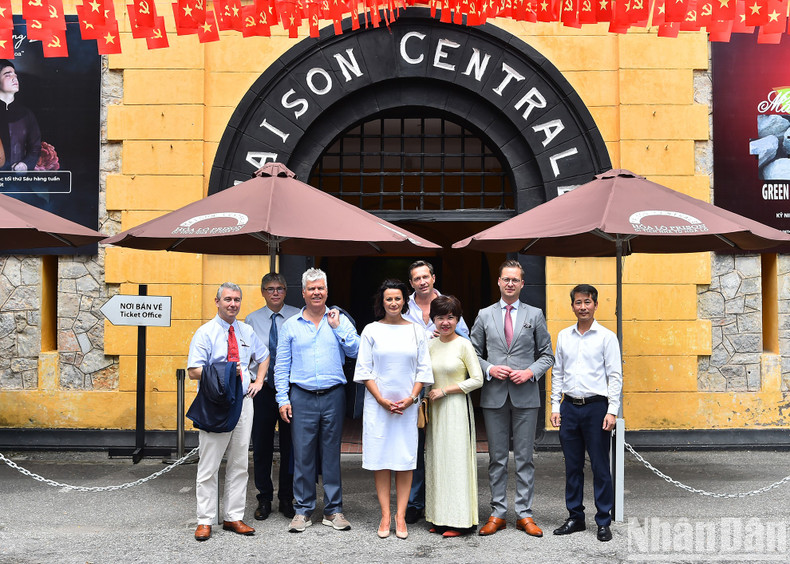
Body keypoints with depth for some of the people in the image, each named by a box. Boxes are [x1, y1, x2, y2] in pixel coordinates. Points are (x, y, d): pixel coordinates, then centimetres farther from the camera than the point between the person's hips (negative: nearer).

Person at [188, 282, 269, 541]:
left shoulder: (247, 331, 11)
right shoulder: (205, 333, -4)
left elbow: (263, 356, 28)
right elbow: (193, 371, -11)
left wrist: (259, 380, 13)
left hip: (243, 403, 5)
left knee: (239, 464, 9)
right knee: (209, 466, 0)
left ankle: (234, 518, 18)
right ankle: (205, 521, 10)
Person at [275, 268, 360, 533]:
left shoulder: (339, 320, 8)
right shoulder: (291, 325, 8)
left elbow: (356, 351, -2)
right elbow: (281, 366, 6)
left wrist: (338, 328, -8)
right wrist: (283, 399, -1)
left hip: (333, 396, 0)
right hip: (302, 397, 0)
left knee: (332, 453, 5)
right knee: (302, 454, 1)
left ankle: (333, 509, 14)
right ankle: (303, 509, 12)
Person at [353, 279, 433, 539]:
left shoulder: (416, 331, 6)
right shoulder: (371, 331, 2)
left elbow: (423, 368, 6)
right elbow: (364, 370, 0)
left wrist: (412, 398, -7)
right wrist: (382, 400, -8)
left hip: (408, 404, 1)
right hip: (377, 404, -1)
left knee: (405, 459, 1)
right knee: (381, 458, 1)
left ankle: (400, 516, 8)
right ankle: (385, 516, 9)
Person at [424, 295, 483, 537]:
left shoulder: (464, 345, -7)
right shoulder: (430, 346, 9)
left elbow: (477, 380, -10)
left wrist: (445, 390, -12)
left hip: (457, 408, -5)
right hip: (435, 409, 6)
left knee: (457, 458, -3)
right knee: (437, 459, 7)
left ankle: (458, 520, 5)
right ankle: (439, 517, 15)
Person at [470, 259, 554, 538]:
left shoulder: (535, 315, 6)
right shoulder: (484, 316, 8)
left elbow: (547, 355, 8)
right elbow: (474, 354, 10)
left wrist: (531, 372, -9)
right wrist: (490, 369, -8)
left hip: (526, 397, -1)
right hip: (494, 396, 1)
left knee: (524, 458, 4)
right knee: (497, 458, 7)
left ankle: (524, 515, 13)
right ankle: (498, 514, 15)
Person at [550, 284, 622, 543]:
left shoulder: (606, 337, -2)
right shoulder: (563, 336, 10)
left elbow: (615, 376, -4)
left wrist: (612, 411, -11)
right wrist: (555, 407, 8)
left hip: (596, 406, -4)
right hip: (569, 407, 4)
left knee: (600, 467, 2)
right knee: (572, 466, 11)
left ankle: (603, 522, 12)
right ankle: (575, 517, 22)